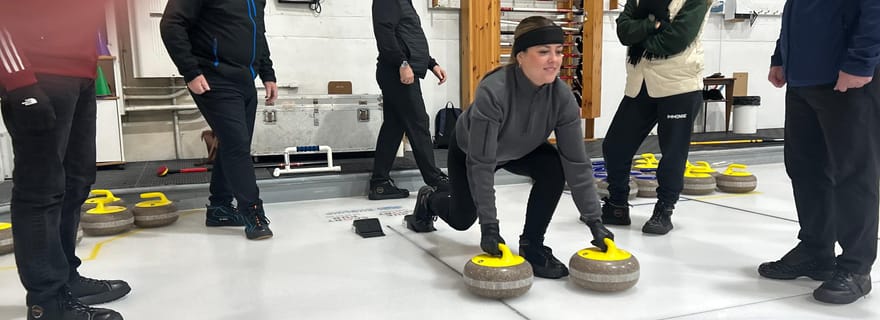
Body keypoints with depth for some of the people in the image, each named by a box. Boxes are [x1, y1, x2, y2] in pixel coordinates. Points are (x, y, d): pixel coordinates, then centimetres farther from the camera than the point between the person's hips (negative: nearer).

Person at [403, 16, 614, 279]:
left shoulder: (562, 95, -29)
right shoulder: (493, 91, -42)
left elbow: (576, 162, -26)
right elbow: (481, 164, -40)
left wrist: (593, 220, -27)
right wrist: (489, 224, -41)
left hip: (522, 149, 3)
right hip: (470, 151, -3)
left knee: (554, 167, -27)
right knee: (461, 219, 11)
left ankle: (531, 246, -11)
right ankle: (428, 200, 46)